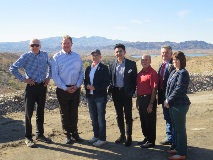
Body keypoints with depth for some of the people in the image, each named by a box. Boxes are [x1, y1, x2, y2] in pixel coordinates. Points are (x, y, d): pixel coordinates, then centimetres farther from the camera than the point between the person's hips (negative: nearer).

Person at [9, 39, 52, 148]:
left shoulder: (45, 55, 3)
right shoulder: (26, 56, -8)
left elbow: (50, 66, 21)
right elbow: (13, 68, -6)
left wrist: (48, 77, 9)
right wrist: (23, 79, -9)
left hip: (42, 86, 4)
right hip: (31, 86, -4)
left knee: (40, 112, 14)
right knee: (29, 112, 1)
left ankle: (40, 134, 27)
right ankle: (28, 138, 11)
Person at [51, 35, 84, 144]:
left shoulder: (77, 56, 6)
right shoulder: (57, 57, -4)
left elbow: (81, 72, 7)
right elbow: (55, 75, -7)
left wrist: (77, 86, -6)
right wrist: (65, 88, -11)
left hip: (75, 89, 3)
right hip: (63, 89, -3)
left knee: (74, 112, 12)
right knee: (65, 113, 7)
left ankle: (74, 132, 26)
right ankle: (67, 135, 19)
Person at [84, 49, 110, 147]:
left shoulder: (104, 68, -5)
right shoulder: (88, 68, 14)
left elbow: (106, 82, -12)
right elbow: (85, 81, 16)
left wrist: (95, 87, -18)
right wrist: (87, 86, -7)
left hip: (100, 96, -6)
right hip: (90, 96, 6)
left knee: (101, 118, -2)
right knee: (93, 118, 13)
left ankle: (102, 139, 6)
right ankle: (96, 136, 25)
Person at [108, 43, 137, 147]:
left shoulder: (131, 64, -3)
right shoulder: (112, 65, 8)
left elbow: (135, 79, -3)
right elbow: (110, 79, 13)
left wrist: (132, 91, -11)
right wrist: (111, 89, -3)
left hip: (126, 93, -4)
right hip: (116, 93, 4)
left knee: (128, 115, 3)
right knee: (119, 115, 12)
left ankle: (129, 137, 13)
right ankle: (122, 135, 25)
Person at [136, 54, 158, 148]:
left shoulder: (152, 73, -13)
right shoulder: (140, 73, 12)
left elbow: (154, 89, -16)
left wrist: (151, 104, -18)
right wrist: (137, 100, 15)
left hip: (148, 99, -8)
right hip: (141, 99, 8)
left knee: (150, 121, 3)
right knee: (143, 121, 17)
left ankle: (151, 141, 15)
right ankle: (146, 138, 32)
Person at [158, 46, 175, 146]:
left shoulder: (173, 65, -15)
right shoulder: (161, 65, 13)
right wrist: (160, 95, 11)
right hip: (163, 96, 9)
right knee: (167, 119, 18)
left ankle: (175, 141, 12)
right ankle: (169, 139, 31)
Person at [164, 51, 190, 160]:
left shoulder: (183, 73, -14)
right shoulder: (173, 72, 12)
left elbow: (179, 89, -20)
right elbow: (169, 87, 13)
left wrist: (168, 100, -13)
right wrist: (167, 100, 0)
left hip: (180, 105, -9)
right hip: (172, 105, 9)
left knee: (180, 129, -1)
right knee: (175, 127, 17)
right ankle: (177, 148, 31)